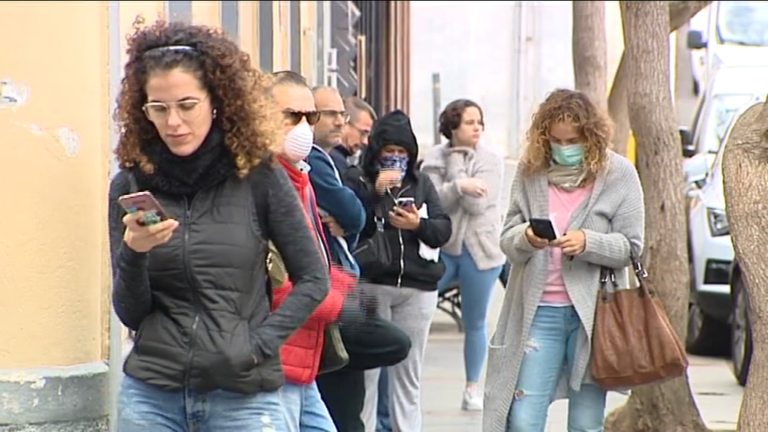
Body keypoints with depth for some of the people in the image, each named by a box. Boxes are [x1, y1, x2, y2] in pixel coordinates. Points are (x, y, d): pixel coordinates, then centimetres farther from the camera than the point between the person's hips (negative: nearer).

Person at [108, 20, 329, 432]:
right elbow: (130, 314, 4)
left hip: (244, 395, -2)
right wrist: (133, 254, -13)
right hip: (151, 394, 2)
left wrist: (259, 344, -7)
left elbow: (313, 280, 4)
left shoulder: (258, 176, -2)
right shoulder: (130, 184, 2)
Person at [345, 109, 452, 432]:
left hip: (418, 288, 3)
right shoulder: (358, 181, 3)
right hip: (370, 285, -3)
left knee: (409, 372, 8)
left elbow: (444, 230, 8)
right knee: (366, 369, -4)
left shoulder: (422, 183, 14)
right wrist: (376, 192, -17)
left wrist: (419, 224, -11)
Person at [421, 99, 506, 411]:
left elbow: (477, 203, -15)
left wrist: (456, 164, -11)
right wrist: (459, 186, -27)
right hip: (441, 248, 1)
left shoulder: (491, 161, -3)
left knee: (475, 323, 9)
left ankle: (472, 387, 21)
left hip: (479, 250, -1)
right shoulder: (434, 159, 1)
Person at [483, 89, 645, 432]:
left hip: (592, 312, -1)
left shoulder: (618, 174, 1)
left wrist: (588, 243, -21)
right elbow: (507, 239, 4)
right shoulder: (530, 171, 5)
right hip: (537, 310, 1)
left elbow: (630, 247, -2)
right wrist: (525, 238, -19)